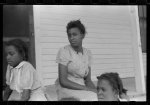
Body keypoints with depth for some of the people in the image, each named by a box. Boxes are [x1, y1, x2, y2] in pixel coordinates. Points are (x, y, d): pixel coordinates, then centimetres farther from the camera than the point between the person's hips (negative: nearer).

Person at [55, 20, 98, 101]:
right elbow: (63, 81, -14)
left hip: (82, 89, 5)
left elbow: (88, 80, 7)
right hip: (66, 88, -5)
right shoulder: (64, 51, -9)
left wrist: (96, 90, -13)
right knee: (93, 98, -28)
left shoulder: (88, 53, 7)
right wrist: (86, 88, -18)